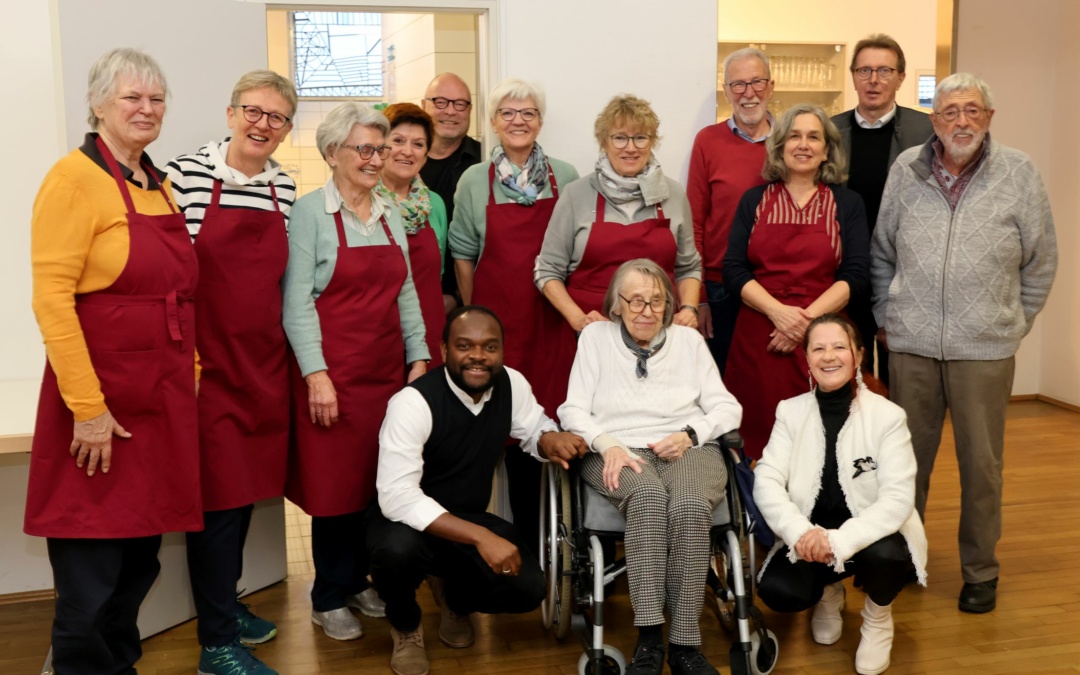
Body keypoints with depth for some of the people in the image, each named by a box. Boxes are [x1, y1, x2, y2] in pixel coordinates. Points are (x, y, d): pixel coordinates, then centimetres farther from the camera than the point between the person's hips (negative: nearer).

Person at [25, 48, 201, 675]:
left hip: (164, 399, 7)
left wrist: (190, 375, 13)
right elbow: (52, 298, -15)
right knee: (92, 570, 0)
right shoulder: (76, 177, -9)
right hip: (102, 402, -7)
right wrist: (87, 406, -19)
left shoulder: (160, 185, 15)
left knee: (141, 558, 15)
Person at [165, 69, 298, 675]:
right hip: (208, 360, -5)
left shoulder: (284, 186, 8)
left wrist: (293, 352, 13)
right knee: (219, 492, -1)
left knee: (247, 486, 15)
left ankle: (225, 600, 34)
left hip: (265, 360, 5)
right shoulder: (188, 173, -8)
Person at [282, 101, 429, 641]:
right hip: (333, 369, -5)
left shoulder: (390, 214, 12)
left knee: (380, 479, 8)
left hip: (388, 369, 6)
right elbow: (297, 301, -11)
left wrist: (419, 357, 8)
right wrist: (316, 374, -17)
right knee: (336, 482, 1)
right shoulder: (310, 212, -6)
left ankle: (361, 580, 25)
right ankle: (331, 597, 16)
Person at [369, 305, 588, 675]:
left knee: (528, 588, -16)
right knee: (397, 548, -38)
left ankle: (454, 595, 21)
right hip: (409, 522, -5)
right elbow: (397, 497, -33)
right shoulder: (413, 401, -26)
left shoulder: (512, 384, -9)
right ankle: (405, 626, 0)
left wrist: (552, 440, -19)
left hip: (470, 519, 5)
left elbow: (534, 431, 9)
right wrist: (480, 537, -39)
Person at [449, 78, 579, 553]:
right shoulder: (475, 181, 6)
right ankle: (525, 535, 10)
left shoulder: (565, 178, 8)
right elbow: (463, 255, 9)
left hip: (554, 318, 0)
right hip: (497, 319, 0)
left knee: (555, 414, -3)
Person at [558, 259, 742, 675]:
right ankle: (648, 639, -34)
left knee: (690, 507, -34)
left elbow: (728, 408, 11)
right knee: (649, 497, -37)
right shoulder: (595, 336, 14)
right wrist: (607, 444, -13)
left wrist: (690, 434, -8)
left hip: (688, 450, 1)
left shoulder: (689, 339, 17)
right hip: (618, 451, -1)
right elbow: (573, 410, 6)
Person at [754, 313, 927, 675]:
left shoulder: (887, 415, -10)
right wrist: (800, 531, -30)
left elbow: (898, 497, -19)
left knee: (884, 555, -36)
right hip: (810, 537, 2)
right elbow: (766, 481, -11)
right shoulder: (790, 411, -2)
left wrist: (841, 539, -34)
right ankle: (828, 592, 15)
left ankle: (878, 618, 3)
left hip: (869, 535, -2)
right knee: (776, 590, -25)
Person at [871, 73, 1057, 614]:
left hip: (984, 347, -1)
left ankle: (980, 571, 23)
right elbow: (881, 252, 12)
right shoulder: (906, 169, 4)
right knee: (908, 457, 12)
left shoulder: (1019, 173, 0)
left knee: (981, 464, 7)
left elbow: (1040, 261, 7)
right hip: (911, 344, 2)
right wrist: (885, 316, 9)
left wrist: (1014, 323, 7)